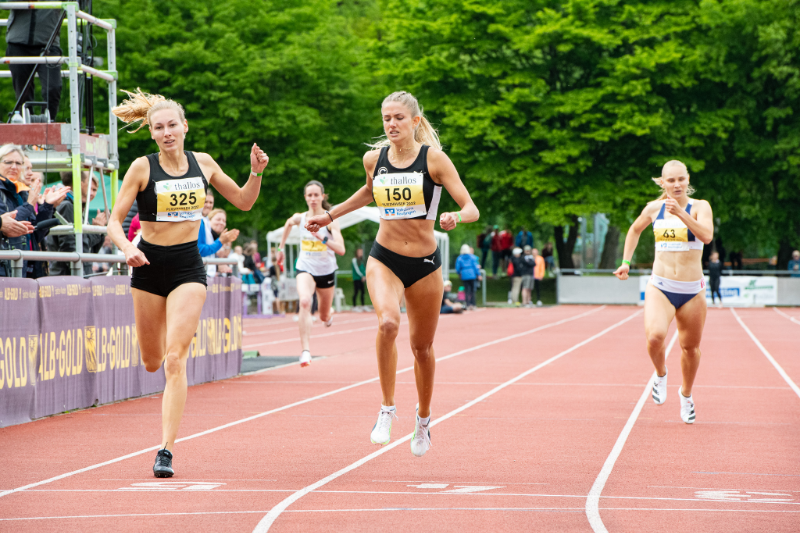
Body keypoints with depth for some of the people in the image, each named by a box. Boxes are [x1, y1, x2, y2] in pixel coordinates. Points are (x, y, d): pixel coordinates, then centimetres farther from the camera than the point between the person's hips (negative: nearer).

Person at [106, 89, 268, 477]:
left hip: (188, 266, 0)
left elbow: (243, 201, 15)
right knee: (152, 362, 11)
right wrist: (126, 248, -27)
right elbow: (115, 220, -7)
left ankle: (166, 450, -15)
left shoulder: (203, 164, 3)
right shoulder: (143, 168, -5)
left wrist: (256, 172, -3)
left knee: (175, 358, -14)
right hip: (149, 265, 0)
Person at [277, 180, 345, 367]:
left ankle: (328, 316, 58)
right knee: (305, 301, -31)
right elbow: (288, 223, 22)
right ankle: (305, 350, -36)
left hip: (326, 271, 0)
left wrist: (323, 238, -36)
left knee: (324, 316, 15)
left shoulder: (330, 220, -13)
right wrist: (281, 248, 27)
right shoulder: (299, 218, -5)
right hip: (305, 268, 0)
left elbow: (341, 250, -22)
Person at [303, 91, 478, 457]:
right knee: (388, 322, -29)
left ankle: (423, 420, 37)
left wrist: (456, 217, -35)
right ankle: (387, 408, -15)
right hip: (384, 259, 1)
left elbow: (471, 209, -13)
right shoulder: (374, 159, 0)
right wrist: (330, 215, 24)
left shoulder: (434, 159, -10)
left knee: (422, 346, 12)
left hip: (425, 264, -1)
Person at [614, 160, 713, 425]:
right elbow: (635, 230, 24)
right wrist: (626, 262, 17)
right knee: (655, 336, -25)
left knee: (690, 346, 12)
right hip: (660, 288, 0)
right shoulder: (654, 209, 3)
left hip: (692, 291, 0)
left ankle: (686, 394, 38)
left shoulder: (699, 207, -5)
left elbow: (707, 235, -24)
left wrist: (681, 213, -31)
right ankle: (660, 375, 7)